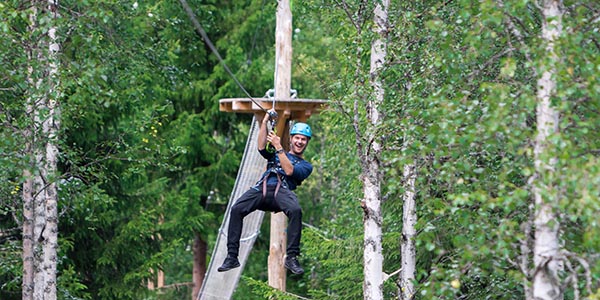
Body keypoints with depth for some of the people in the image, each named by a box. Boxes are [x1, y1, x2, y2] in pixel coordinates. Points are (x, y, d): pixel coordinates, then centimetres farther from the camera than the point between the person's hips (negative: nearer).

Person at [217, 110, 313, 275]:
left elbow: (289, 171, 3)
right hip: (262, 188, 2)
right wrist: (265, 122, 10)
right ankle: (232, 257, -26)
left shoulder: (305, 165, 24)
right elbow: (262, 148, 13)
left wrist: (278, 147, 5)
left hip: (282, 190, -2)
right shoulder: (275, 155, 35)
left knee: (296, 210, -37)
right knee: (236, 209, -26)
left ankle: (291, 257, -33)